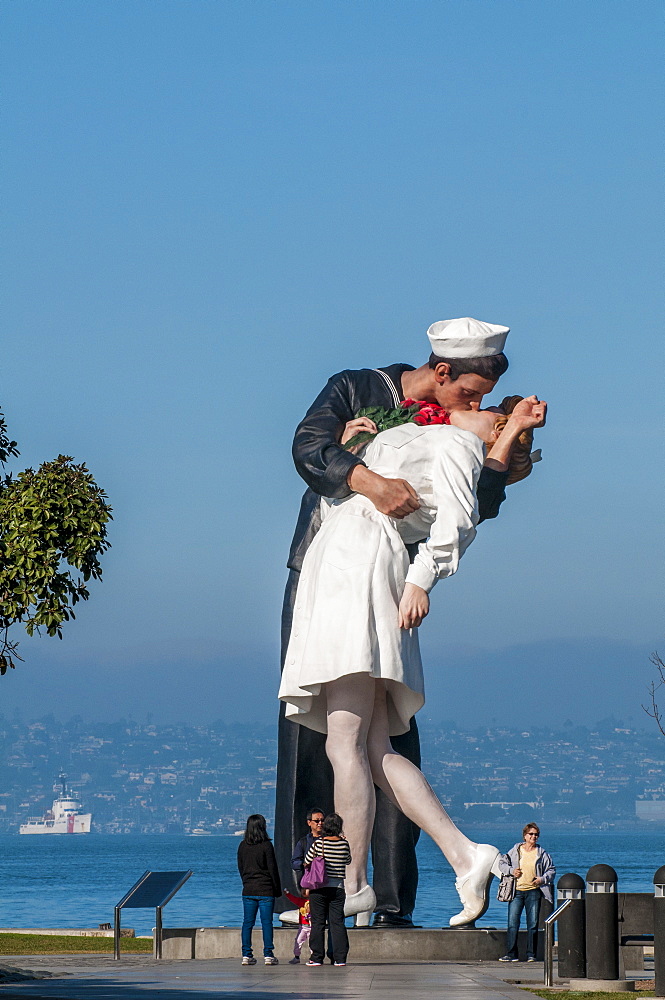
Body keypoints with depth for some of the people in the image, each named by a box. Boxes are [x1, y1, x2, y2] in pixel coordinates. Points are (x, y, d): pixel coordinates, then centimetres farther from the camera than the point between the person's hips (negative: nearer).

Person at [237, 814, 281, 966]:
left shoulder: (242, 846, 4)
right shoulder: (266, 845, -10)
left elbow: (240, 867, 11)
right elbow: (272, 869, -8)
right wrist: (277, 889, 0)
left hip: (248, 890, 4)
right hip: (265, 890, -4)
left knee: (247, 923, 6)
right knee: (266, 922, 0)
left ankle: (246, 955, 4)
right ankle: (268, 955, -2)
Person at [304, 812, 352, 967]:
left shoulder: (319, 843, -7)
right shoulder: (344, 844, -2)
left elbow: (307, 861, 3)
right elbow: (348, 860, 17)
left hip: (319, 888, -2)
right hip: (338, 888, 2)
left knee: (317, 923, 4)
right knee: (337, 922, 5)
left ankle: (316, 958, 3)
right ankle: (340, 958, 1)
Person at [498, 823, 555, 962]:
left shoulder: (542, 853, 7)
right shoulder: (516, 850, 7)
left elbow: (551, 870, 11)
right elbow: (502, 863, 14)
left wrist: (543, 879, -7)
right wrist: (511, 871, -5)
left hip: (533, 891, 0)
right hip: (517, 891, 0)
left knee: (533, 925, 0)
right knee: (512, 923, -5)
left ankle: (531, 954, 6)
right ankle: (511, 954, -2)